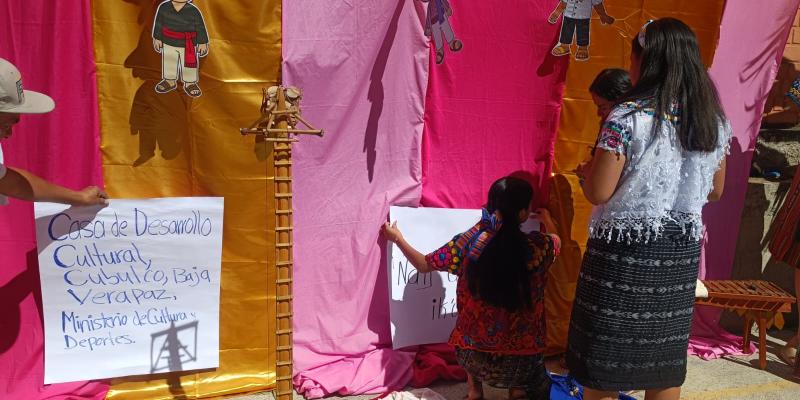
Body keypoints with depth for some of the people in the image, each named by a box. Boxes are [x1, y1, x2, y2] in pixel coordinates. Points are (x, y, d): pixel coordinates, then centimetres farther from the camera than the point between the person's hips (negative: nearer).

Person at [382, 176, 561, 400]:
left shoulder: (470, 241, -12)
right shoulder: (537, 246, -12)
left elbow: (423, 265, 1)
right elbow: (555, 241, 14)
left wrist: (398, 239, 18)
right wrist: (547, 222, 37)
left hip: (475, 355, 2)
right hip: (521, 362, -1)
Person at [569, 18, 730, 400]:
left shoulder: (627, 117, -16)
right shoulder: (714, 121, 3)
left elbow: (598, 193, -16)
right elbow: (716, 190, 13)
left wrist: (586, 169, 3)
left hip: (625, 251, -5)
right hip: (680, 251, 6)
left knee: (606, 351, 8)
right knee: (665, 352, 17)